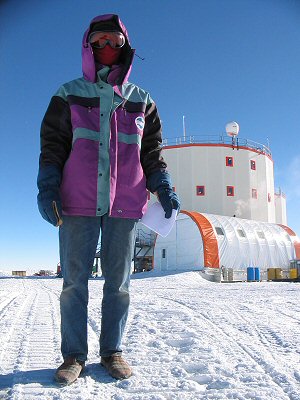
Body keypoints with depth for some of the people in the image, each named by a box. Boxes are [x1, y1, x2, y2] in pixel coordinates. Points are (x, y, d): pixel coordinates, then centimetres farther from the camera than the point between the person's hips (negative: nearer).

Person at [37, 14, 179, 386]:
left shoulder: (141, 101, 14)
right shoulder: (69, 95, 9)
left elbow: (152, 151, 15)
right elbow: (52, 145, 6)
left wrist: (163, 187, 4)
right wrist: (47, 187, -5)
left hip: (125, 207, 2)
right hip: (77, 205, -1)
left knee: (118, 283, 6)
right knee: (74, 281, 2)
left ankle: (112, 351, 19)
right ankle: (74, 354, 14)